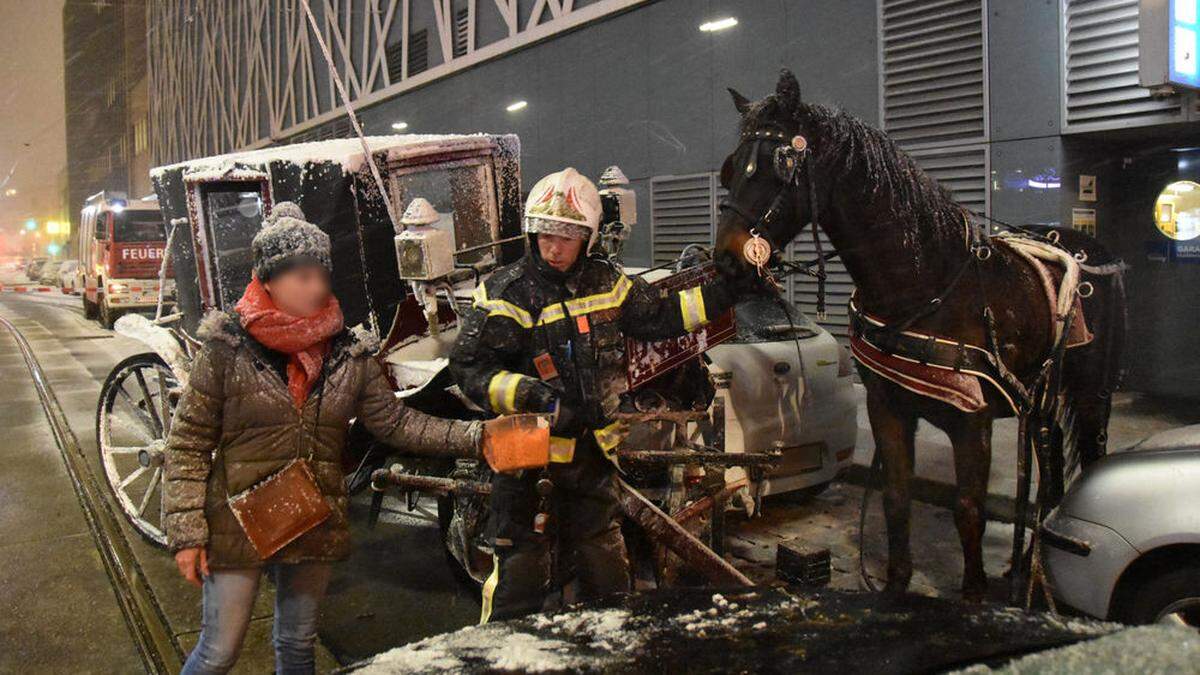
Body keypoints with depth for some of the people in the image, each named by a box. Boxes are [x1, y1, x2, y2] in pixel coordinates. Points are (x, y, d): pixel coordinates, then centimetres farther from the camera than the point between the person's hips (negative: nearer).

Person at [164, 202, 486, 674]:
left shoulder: (349, 352, -2)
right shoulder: (227, 348, -12)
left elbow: (394, 422, -4)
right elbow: (187, 445, -8)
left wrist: (476, 438, -15)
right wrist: (186, 534, -12)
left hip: (316, 530, 4)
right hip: (238, 528, -3)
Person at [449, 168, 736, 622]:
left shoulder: (606, 282, 6)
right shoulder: (506, 292, -10)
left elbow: (660, 318, 17)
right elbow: (469, 367, -14)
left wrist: (722, 293, 11)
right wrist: (529, 394, -28)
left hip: (594, 449, 5)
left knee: (607, 571, 19)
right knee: (520, 571, -2)